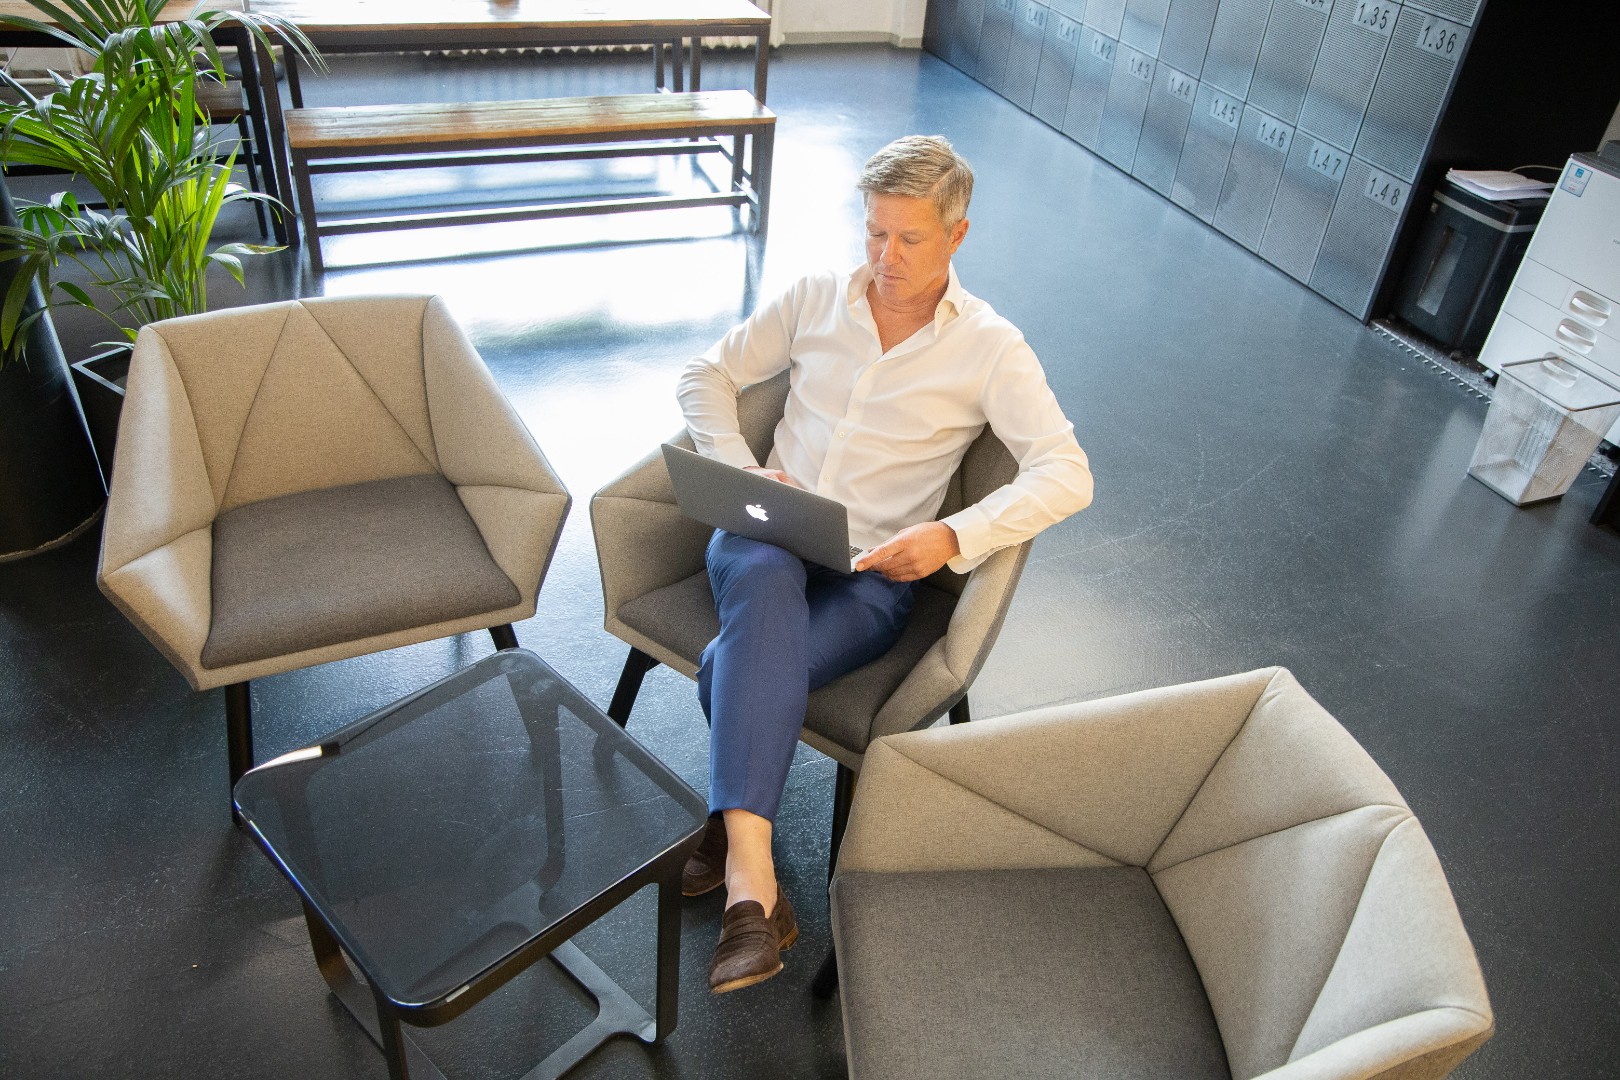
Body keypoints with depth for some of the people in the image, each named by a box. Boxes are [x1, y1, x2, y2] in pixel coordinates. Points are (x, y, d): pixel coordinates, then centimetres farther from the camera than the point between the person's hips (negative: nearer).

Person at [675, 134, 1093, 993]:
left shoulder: (991, 348, 1)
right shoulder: (816, 298, 11)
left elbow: (1067, 474, -10)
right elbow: (707, 374, 16)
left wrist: (955, 536, -25)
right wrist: (740, 470, -2)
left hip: (873, 571, -2)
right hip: (765, 536, 3)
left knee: (733, 669, -33)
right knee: (767, 581, -37)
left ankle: (729, 832, -7)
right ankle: (752, 882, -39)